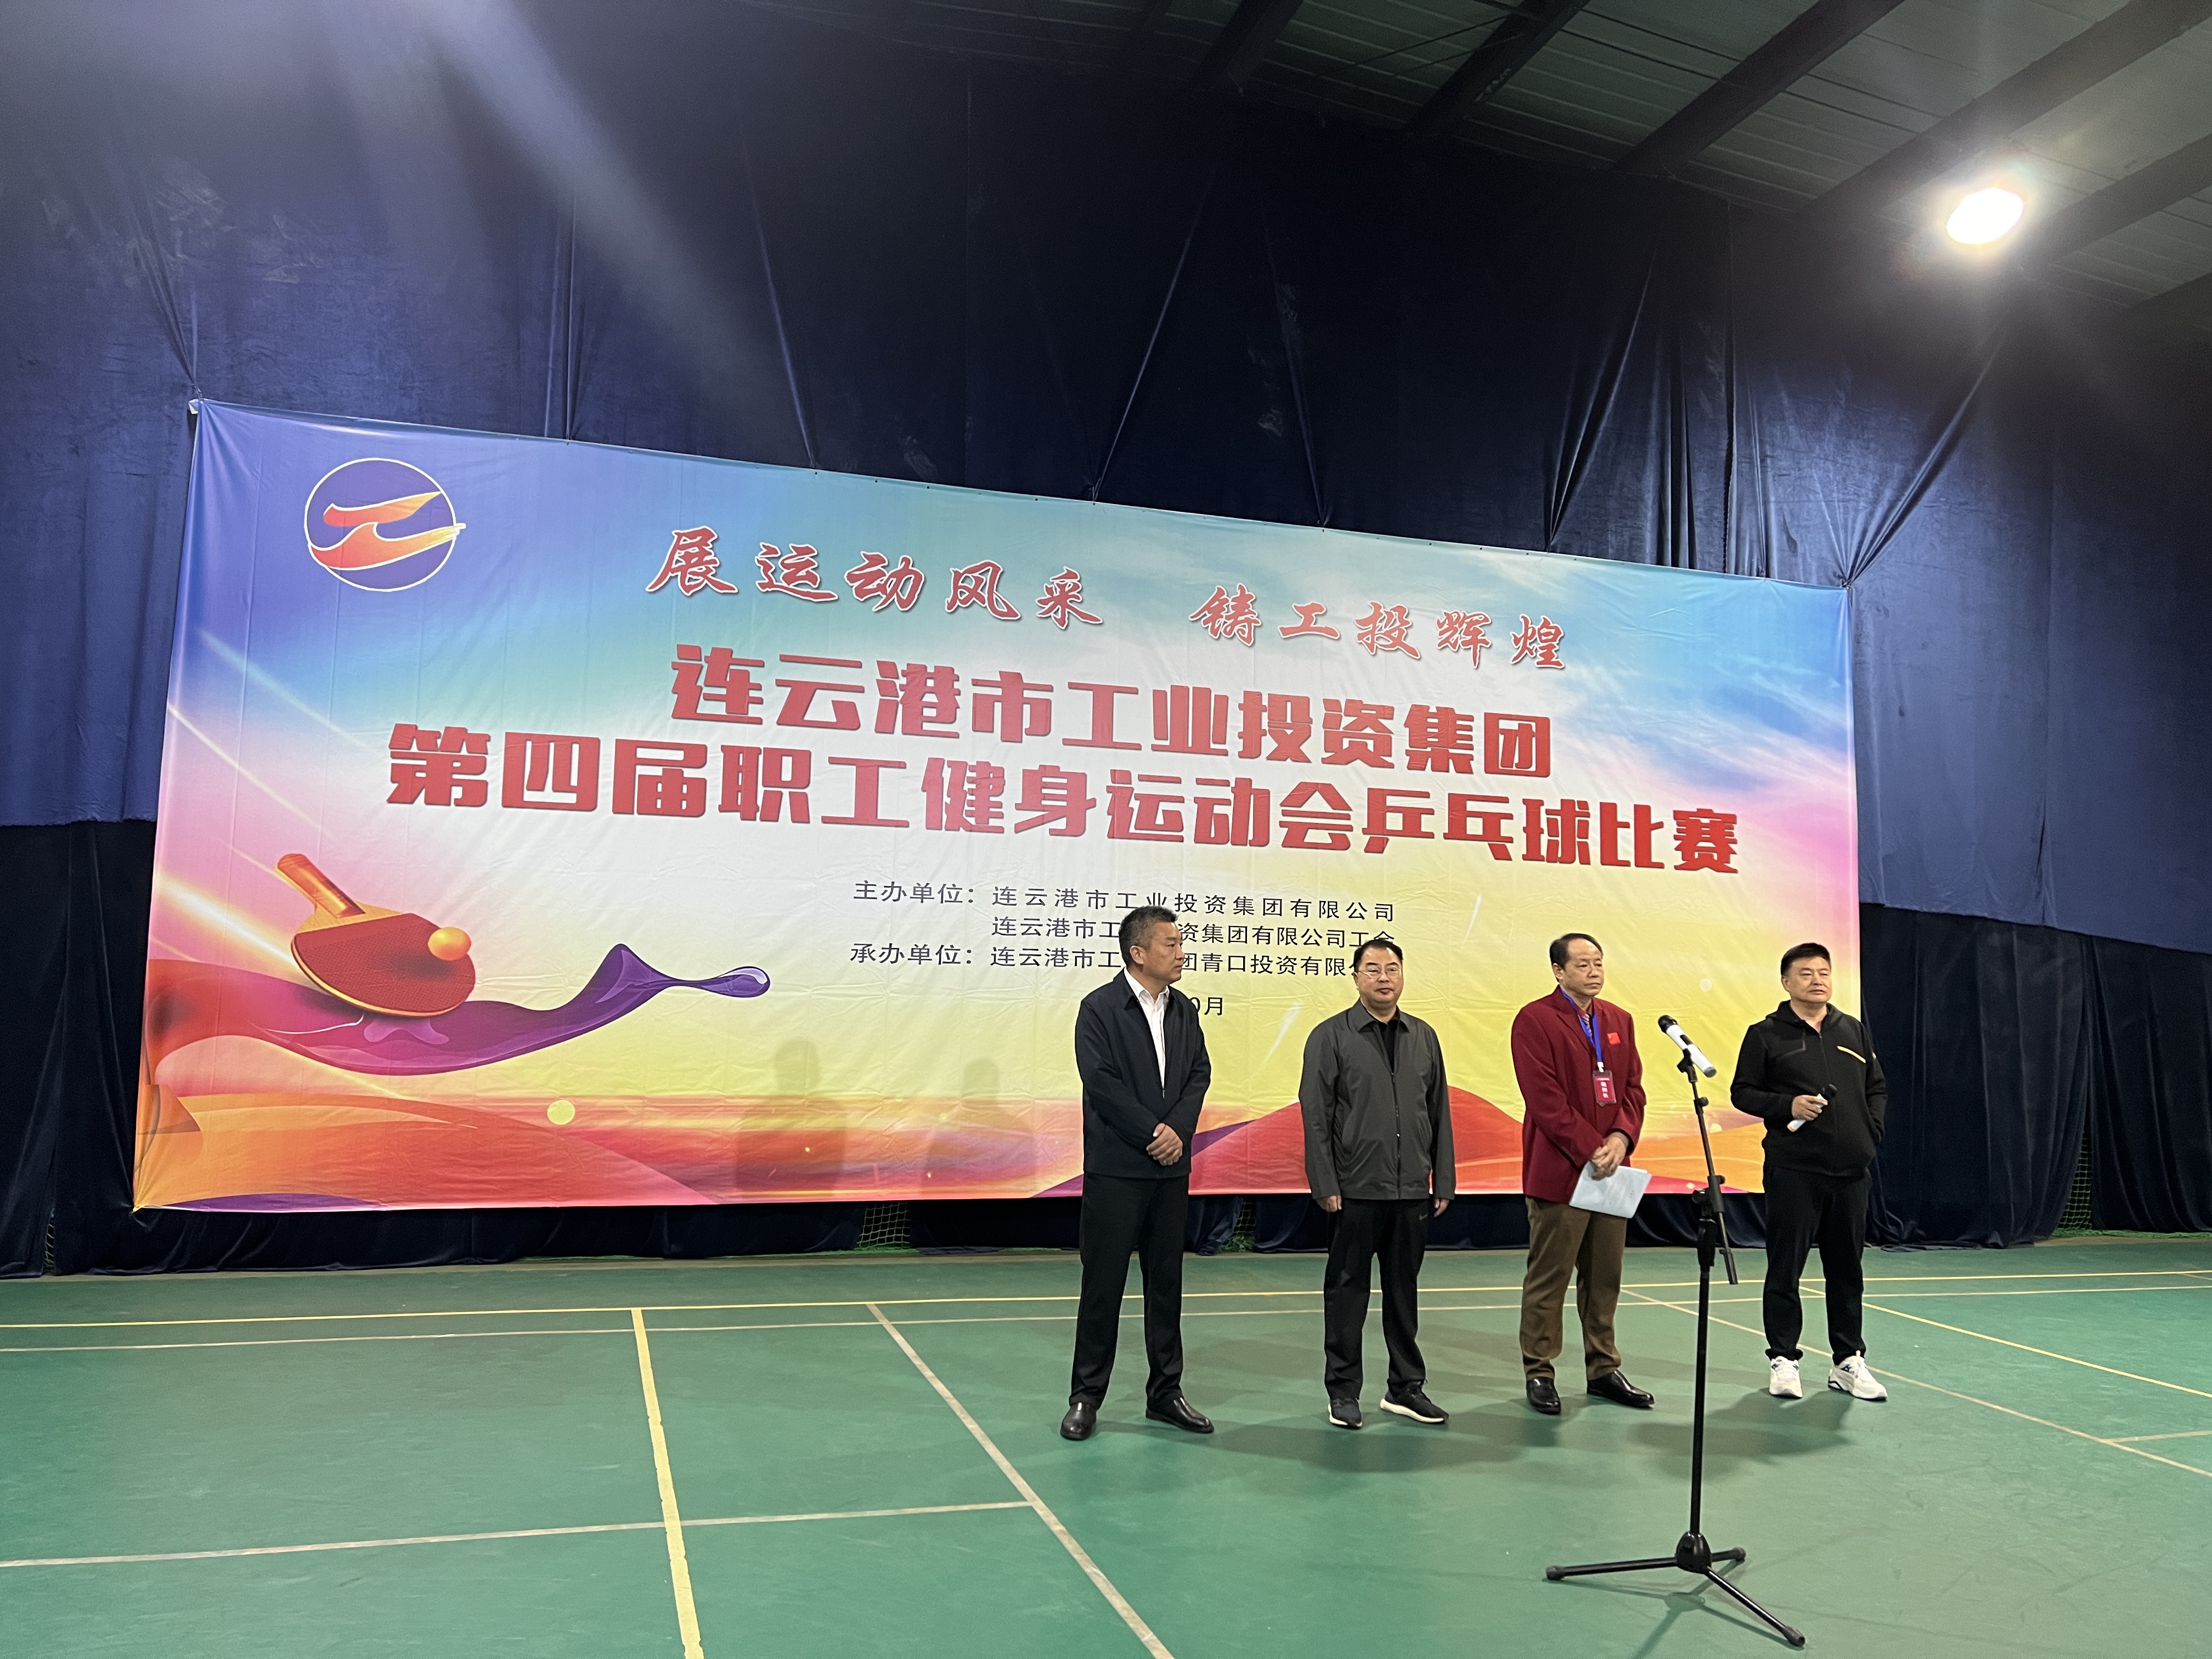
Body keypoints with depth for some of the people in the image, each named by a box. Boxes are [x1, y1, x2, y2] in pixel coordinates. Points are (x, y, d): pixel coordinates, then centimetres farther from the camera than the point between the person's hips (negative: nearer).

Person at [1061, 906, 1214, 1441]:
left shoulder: (1184, 1010, 10)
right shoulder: (1100, 1008, -7)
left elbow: (1199, 1073, 6)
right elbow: (1100, 1080, -15)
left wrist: (1179, 1130, -10)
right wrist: (1153, 1131, -15)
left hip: (1171, 1167, 5)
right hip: (1116, 1169, -5)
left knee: (1167, 1281, 11)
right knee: (1103, 1282, 1)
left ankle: (1165, 1392, 22)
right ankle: (1086, 1397, 12)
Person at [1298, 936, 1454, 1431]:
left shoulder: (1424, 1037, 9)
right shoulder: (1330, 1036, -3)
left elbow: (1439, 1112, 11)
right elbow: (1316, 1116, -6)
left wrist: (1443, 1181, 8)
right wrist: (1325, 1185, -11)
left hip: (1412, 1190, 4)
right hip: (1355, 1190, -4)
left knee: (1403, 1289, 13)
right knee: (1347, 1291, 6)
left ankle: (1406, 1388, 25)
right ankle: (1343, 1391, 17)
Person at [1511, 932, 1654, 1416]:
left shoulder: (1619, 1021, 14)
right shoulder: (1534, 1020, -7)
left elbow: (1633, 1087, 12)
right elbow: (1545, 1099, -13)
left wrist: (1621, 1136, -6)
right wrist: (1590, 1150, -16)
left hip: (1611, 1169, 6)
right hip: (1559, 1172, -6)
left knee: (1605, 1279, 12)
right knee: (1548, 1280, 1)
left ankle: (1603, 1370, 23)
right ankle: (1539, 1373, 11)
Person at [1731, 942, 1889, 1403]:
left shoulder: (1854, 1031, 14)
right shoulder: (1766, 1034, 0)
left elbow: (1878, 1088, 20)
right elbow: (1742, 1093, 0)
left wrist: (1872, 1129, 4)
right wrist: (1787, 1105, -15)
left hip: (1851, 1171, 4)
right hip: (1793, 1171, -4)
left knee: (1846, 1269, 11)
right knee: (1785, 1267, 0)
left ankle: (1848, 1361, 21)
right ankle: (1783, 1360, 10)